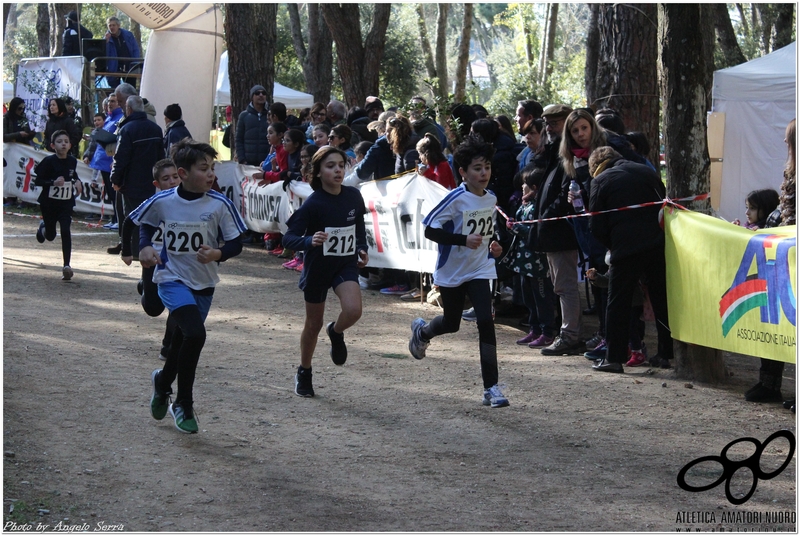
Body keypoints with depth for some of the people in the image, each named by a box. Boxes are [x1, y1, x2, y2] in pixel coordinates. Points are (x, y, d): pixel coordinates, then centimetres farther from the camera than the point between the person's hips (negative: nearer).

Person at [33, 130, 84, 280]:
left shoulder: (72, 161, -2)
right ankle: (43, 226, 50)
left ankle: (66, 266, -12)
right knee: (50, 236, 12)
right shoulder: (49, 161, -15)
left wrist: (77, 182, -2)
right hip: (49, 203, -2)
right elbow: (38, 180, -14)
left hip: (66, 203, 2)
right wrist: (53, 182, -28)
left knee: (65, 231, -15)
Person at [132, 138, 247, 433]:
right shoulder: (162, 202, -10)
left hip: (204, 284, 3)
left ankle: (163, 381, 51)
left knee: (182, 341, 16)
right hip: (172, 279, -3)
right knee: (195, 333, -24)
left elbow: (236, 243, -5)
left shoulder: (220, 204, -12)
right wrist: (145, 247, -6)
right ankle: (183, 404, -7)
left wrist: (217, 254, -24)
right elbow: (144, 224, 11)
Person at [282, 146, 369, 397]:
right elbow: (288, 239, -20)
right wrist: (310, 241, -38)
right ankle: (304, 374, 32)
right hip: (317, 267, -2)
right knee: (314, 324, 10)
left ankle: (336, 333, 13)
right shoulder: (313, 204, -19)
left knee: (353, 310, -23)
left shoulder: (353, 196, -6)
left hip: (346, 264, 2)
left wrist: (362, 249, 3)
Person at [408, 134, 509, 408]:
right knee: (451, 323, 14)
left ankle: (491, 388, -10)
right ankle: (422, 331, 52)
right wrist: (463, 240, -29)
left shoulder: (491, 199, 2)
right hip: (451, 272, -3)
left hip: (480, 270, 3)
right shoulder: (456, 198, -18)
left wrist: (491, 245, 1)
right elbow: (429, 230, -20)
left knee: (485, 321, -13)